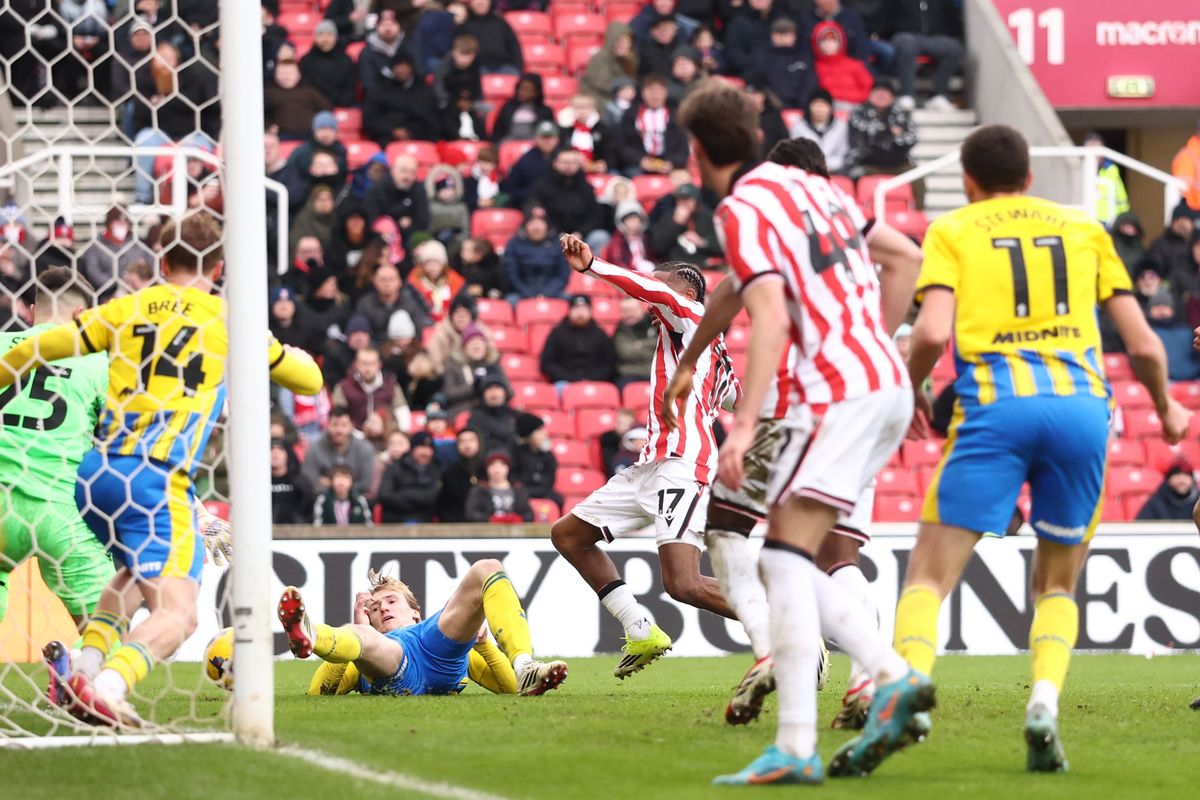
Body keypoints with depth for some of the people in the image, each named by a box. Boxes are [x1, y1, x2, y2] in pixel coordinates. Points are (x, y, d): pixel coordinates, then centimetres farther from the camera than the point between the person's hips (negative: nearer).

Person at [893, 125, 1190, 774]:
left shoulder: (952, 231, 13)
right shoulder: (1084, 230, 21)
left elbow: (933, 332, -4)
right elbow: (1144, 344, 17)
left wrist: (909, 394, 15)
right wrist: (1166, 409, 36)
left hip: (995, 408, -2)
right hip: (1082, 405, 2)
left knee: (929, 575, 0)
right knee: (1056, 586, 17)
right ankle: (1044, 706, -9)